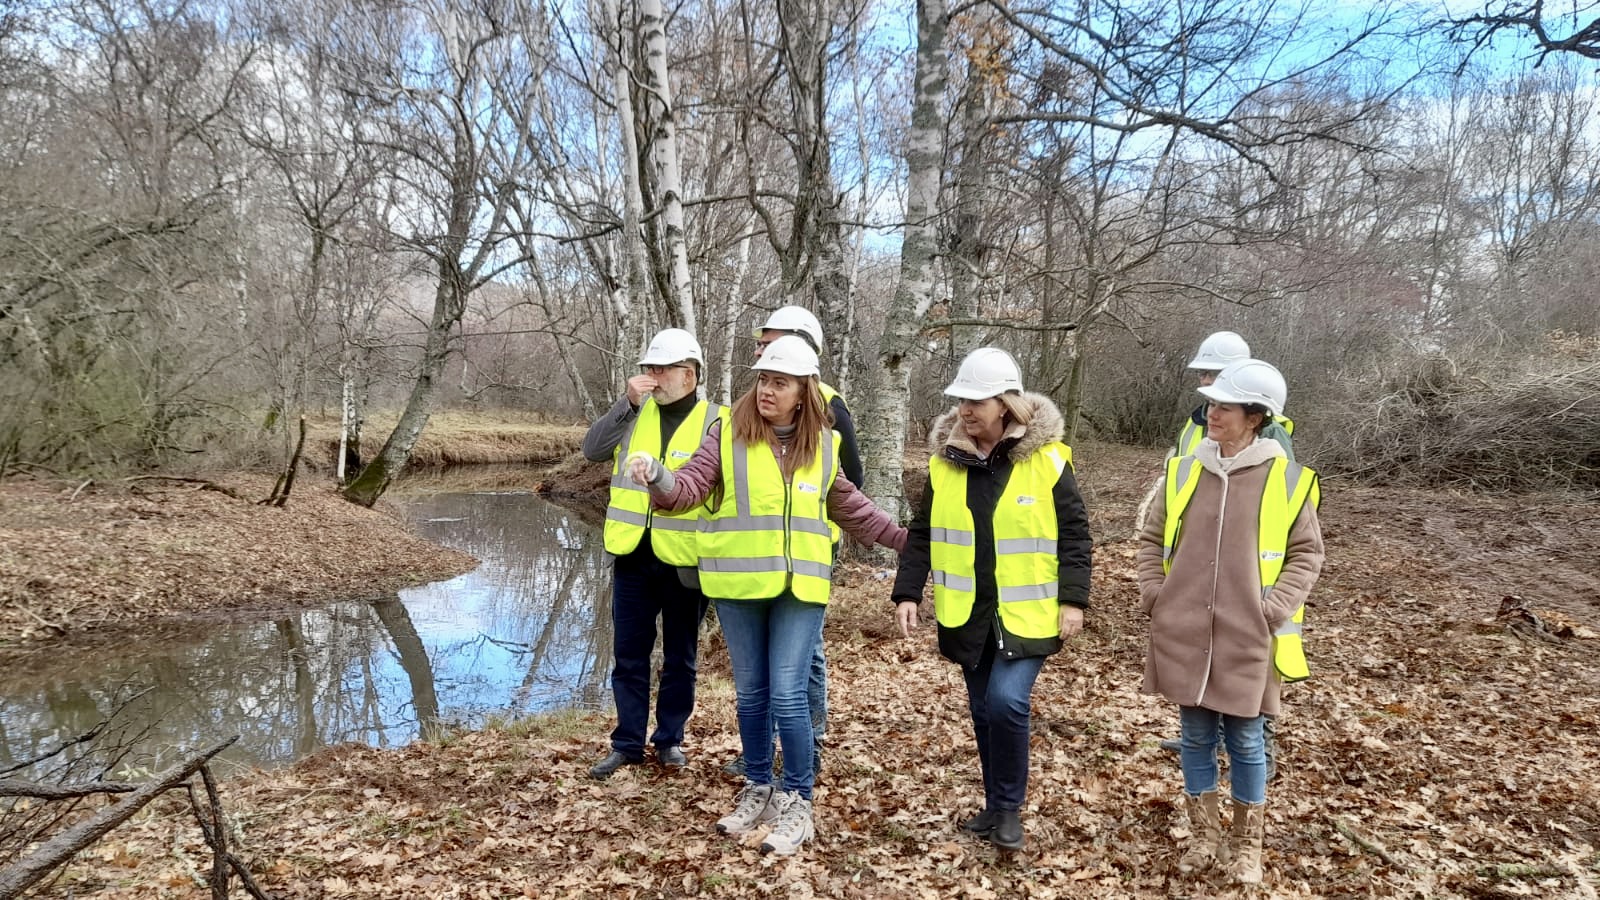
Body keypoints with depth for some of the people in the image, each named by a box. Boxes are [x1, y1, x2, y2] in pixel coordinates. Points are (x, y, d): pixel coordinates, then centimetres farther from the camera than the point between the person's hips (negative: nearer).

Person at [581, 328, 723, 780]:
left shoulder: (714, 422, -5)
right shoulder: (634, 414, 7)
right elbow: (592, 449, -7)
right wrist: (627, 402, -15)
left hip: (684, 560, -3)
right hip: (632, 556, 3)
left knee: (679, 657, 12)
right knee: (628, 654, 10)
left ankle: (670, 738, 27)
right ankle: (628, 742, 23)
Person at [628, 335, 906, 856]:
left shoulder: (823, 443, 4)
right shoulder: (728, 432, -3)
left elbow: (849, 507, 16)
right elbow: (689, 487, -12)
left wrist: (904, 539, 16)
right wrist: (658, 478, -34)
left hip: (799, 587, 0)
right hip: (738, 585, 0)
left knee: (788, 696, -3)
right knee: (751, 694, 13)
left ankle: (797, 803, 14)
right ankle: (758, 789, 31)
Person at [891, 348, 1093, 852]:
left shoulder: (1047, 459, -8)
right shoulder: (944, 461, 2)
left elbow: (1074, 534, -4)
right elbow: (922, 534, 6)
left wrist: (1073, 599, -9)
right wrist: (907, 593, -1)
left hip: (1027, 615, -4)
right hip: (968, 616, 4)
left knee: (1007, 701, -15)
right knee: (983, 710, 13)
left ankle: (1009, 807, 8)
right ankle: (996, 805, 31)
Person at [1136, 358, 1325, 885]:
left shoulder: (1286, 479, -6)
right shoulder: (1183, 471, 2)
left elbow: (1306, 552, 2)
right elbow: (1152, 540, 12)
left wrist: (1274, 608, -8)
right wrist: (1154, 595, 1)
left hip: (1248, 639, -2)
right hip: (1183, 635, 2)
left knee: (1245, 741, 10)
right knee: (1196, 736, 13)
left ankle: (1247, 845, 30)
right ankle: (1204, 836, 30)